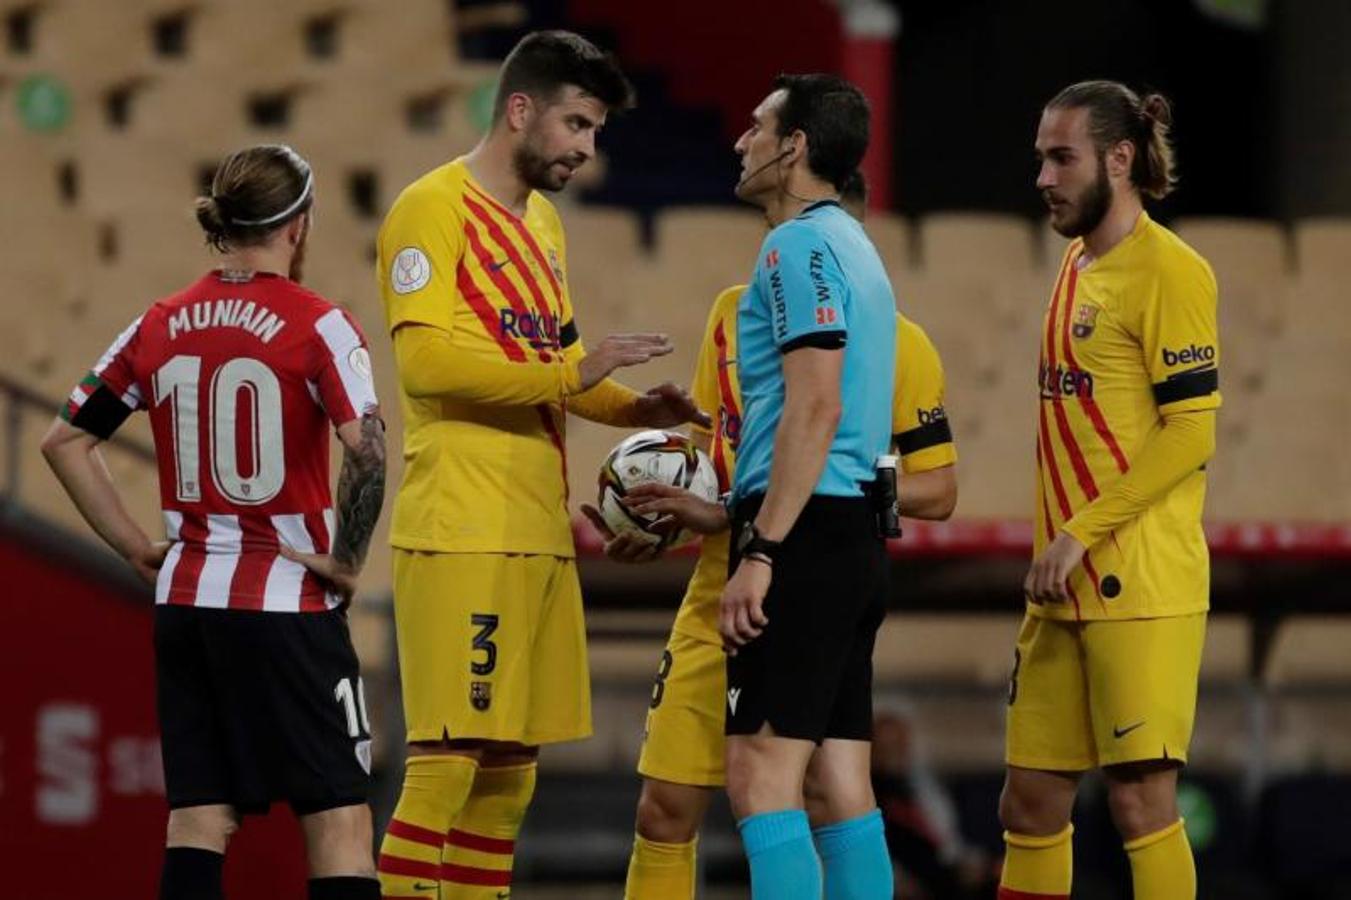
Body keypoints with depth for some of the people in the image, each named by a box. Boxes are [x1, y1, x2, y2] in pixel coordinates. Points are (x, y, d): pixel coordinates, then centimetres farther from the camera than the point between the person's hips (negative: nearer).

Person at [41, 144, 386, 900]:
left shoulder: (160, 327, 6)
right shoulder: (316, 326, -9)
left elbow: (65, 442, 11)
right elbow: (367, 451, -23)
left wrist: (139, 547, 11)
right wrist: (346, 563, -11)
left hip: (186, 598, 5)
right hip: (287, 608, -5)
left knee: (200, 811, 7)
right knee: (338, 812, 0)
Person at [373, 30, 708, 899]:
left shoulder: (543, 222, 20)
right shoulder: (434, 209, -8)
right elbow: (425, 360, -19)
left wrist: (634, 409, 8)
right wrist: (572, 372, -22)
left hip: (541, 534, 9)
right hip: (463, 535, -9)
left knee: (509, 766, 9)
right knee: (447, 759, -11)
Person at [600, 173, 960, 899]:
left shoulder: (896, 343, -6)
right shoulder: (735, 313, 9)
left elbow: (937, 491, -5)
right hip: (716, 602, 5)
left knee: (825, 811, -6)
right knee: (665, 811, 4)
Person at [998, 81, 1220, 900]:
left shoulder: (1168, 272, -10)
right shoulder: (1079, 265, 17)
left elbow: (1190, 433, -16)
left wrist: (1083, 533, -18)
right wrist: (1054, 551, 16)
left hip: (1141, 588, -9)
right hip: (1067, 589, 9)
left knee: (1142, 797, -8)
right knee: (1030, 804, 9)